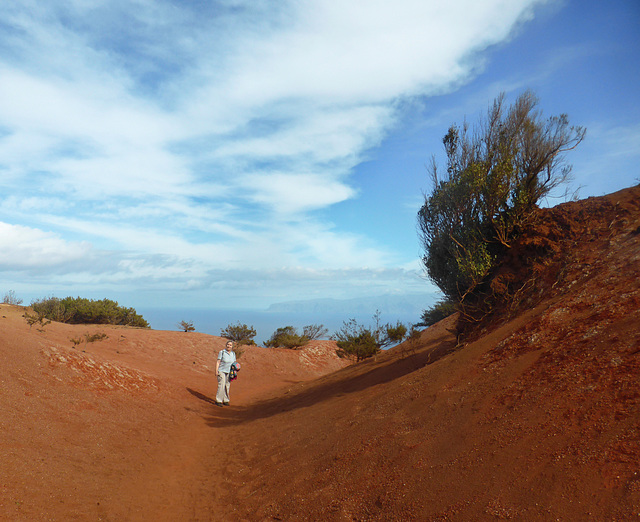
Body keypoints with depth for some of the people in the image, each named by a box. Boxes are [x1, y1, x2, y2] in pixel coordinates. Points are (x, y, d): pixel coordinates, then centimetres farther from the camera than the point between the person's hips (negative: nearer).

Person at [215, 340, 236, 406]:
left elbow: (234, 363, 15)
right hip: (221, 371, -5)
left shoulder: (233, 353, 7)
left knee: (227, 386, 6)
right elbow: (218, 362, -7)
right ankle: (218, 401, -3)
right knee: (221, 385, -11)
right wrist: (216, 371, -13)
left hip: (229, 372, 5)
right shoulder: (222, 352, -7)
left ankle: (225, 401, 17)